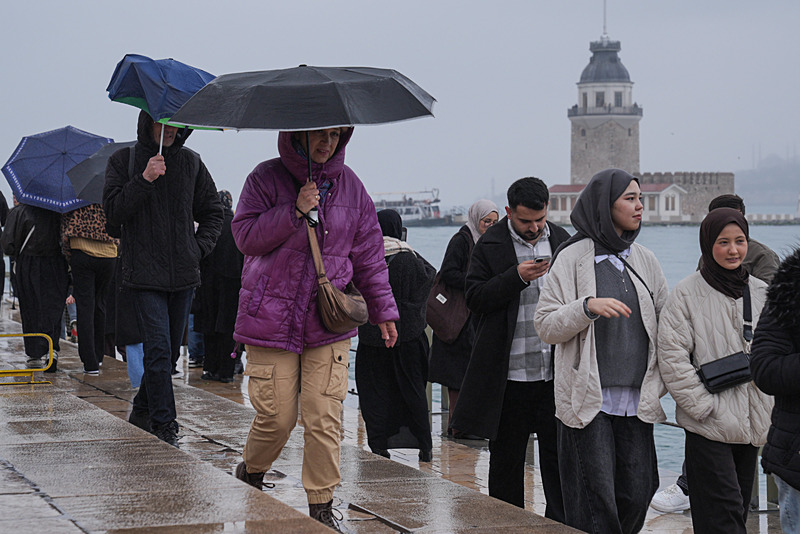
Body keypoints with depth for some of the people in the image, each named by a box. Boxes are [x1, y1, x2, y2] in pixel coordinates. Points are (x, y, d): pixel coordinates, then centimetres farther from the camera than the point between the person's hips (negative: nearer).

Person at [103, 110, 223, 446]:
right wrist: (144, 180, -18)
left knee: (171, 348, 11)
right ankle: (164, 425, -9)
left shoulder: (190, 162, 10)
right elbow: (113, 211, -8)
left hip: (183, 272, 4)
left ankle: (142, 409, 29)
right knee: (159, 348, -13)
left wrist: (199, 248, 4)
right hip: (143, 273, -4)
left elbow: (212, 211, 18)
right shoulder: (123, 161, 1)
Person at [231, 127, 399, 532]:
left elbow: (368, 253, 16)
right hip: (271, 320, -2)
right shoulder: (267, 178, 0)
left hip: (329, 324, 2)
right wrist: (294, 211, -16)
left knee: (324, 419, -5)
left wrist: (383, 310, 16)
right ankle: (249, 475, 27)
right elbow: (245, 236, -7)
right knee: (276, 418, -3)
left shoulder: (349, 186, 10)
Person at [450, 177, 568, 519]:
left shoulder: (561, 240, 10)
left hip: (555, 371, 3)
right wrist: (517, 277, -20)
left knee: (558, 454, 5)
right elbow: (475, 299, -8)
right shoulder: (491, 245, -2)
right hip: (510, 373, -2)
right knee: (506, 457, 8)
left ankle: (561, 525, 12)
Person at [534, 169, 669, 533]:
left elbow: (666, 322, 17)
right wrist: (588, 307, -20)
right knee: (596, 496, -5)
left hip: (636, 400, 5)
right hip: (589, 399, -4)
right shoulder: (573, 258, -2)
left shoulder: (644, 260, 12)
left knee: (637, 493, 2)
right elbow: (546, 326, -4)